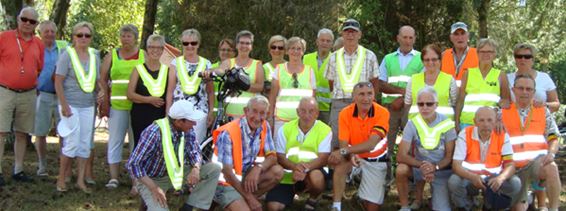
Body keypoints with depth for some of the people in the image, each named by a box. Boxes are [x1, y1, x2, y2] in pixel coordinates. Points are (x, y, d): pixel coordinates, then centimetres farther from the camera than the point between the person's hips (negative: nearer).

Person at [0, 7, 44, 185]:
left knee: (22, 134, 9)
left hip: (28, 95, 4)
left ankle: (18, 170, 17)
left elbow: (41, 69, 15)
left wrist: (32, 81, 7)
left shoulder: (38, 44, 8)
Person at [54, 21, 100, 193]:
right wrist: (64, 105, -16)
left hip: (88, 106, 5)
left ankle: (81, 180, 13)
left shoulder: (94, 56, 10)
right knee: (72, 143, -7)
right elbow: (58, 82, -10)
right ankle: (61, 180, 6)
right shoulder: (67, 55, -6)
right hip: (71, 105, -5)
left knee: (86, 144, 5)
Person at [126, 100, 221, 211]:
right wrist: (154, 188, -31)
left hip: (176, 173, 6)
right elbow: (132, 164, -28)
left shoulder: (188, 130, -11)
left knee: (214, 169, -9)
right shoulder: (154, 133, -30)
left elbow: (195, 153, 0)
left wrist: (196, 168, -24)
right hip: (151, 179, -6)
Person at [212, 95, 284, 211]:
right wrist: (250, 198, -21)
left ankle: (245, 201, -3)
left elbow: (272, 156, -3)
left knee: (278, 171, -14)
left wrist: (258, 168, -27)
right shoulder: (228, 133, -23)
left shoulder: (264, 127, -4)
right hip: (226, 182, -7)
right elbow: (227, 173, -22)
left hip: (245, 175, 7)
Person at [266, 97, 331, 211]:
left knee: (316, 176, -38)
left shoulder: (325, 130, -9)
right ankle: (292, 194, 20)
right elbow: (280, 157, -5)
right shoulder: (285, 129, -3)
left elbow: (323, 159, -15)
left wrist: (305, 168, -34)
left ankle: (313, 199, -2)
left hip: (312, 172, -1)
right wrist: (294, 167, -27)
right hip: (287, 175, 2)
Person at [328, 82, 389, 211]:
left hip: (376, 160, -1)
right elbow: (343, 144, -18)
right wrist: (350, 155, -42)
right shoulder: (345, 113, -16)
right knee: (340, 164, -34)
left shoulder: (382, 113, -22)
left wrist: (344, 151, -43)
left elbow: (371, 144, -32)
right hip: (355, 157, 1)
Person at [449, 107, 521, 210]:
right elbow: (456, 165, -20)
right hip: (470, 178, -1)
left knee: (515, 183, -24)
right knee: (453, 182, -32)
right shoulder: (465, 134, -16)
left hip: (493, 178, 2)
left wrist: (500, 178, -39)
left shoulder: (503, 136, -11)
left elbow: (510, 165, -15)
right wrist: (473, 177, -40)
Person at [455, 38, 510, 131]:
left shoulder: (501, 76, 9)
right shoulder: (468, 74, 9)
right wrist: (457, 123, 5)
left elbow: (507, 100, 14)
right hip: (468, 122, 0)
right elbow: (460, 100, 9)